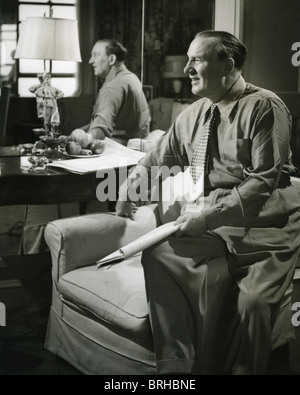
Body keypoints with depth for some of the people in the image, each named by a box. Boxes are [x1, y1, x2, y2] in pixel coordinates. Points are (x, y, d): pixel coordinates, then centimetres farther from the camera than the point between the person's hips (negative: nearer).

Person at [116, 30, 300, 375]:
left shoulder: (264, 108, -5)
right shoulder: (191, 115, 15)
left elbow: (264, 181, -14)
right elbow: (155, 160, 25)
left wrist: (210, 217, -20)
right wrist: (128, 190, 6)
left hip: (264, 226, -5)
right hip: (208, 222, 5)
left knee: (254, 300, -29)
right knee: (158, 252, -22)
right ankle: (175, 364, -16)